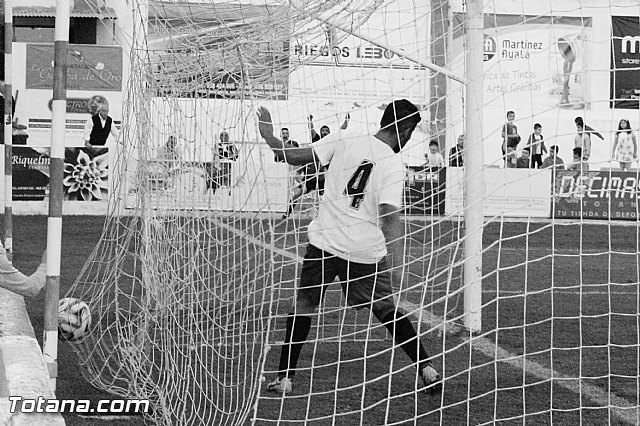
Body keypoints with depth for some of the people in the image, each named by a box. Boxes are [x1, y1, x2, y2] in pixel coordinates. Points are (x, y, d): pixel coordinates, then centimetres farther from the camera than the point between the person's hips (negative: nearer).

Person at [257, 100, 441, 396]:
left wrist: (268, 136, 8)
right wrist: (396, 264, -22)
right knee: (387, 310, 14)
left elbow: (295, 157, -7)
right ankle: (427, 369, 13)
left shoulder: (344, 141, -3)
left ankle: (285, 378, 13)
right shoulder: (394, 166, -7)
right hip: (367, 252, -1)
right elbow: (389, 217, -18)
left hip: (325, 242, 1)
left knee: (303, 307, 13)